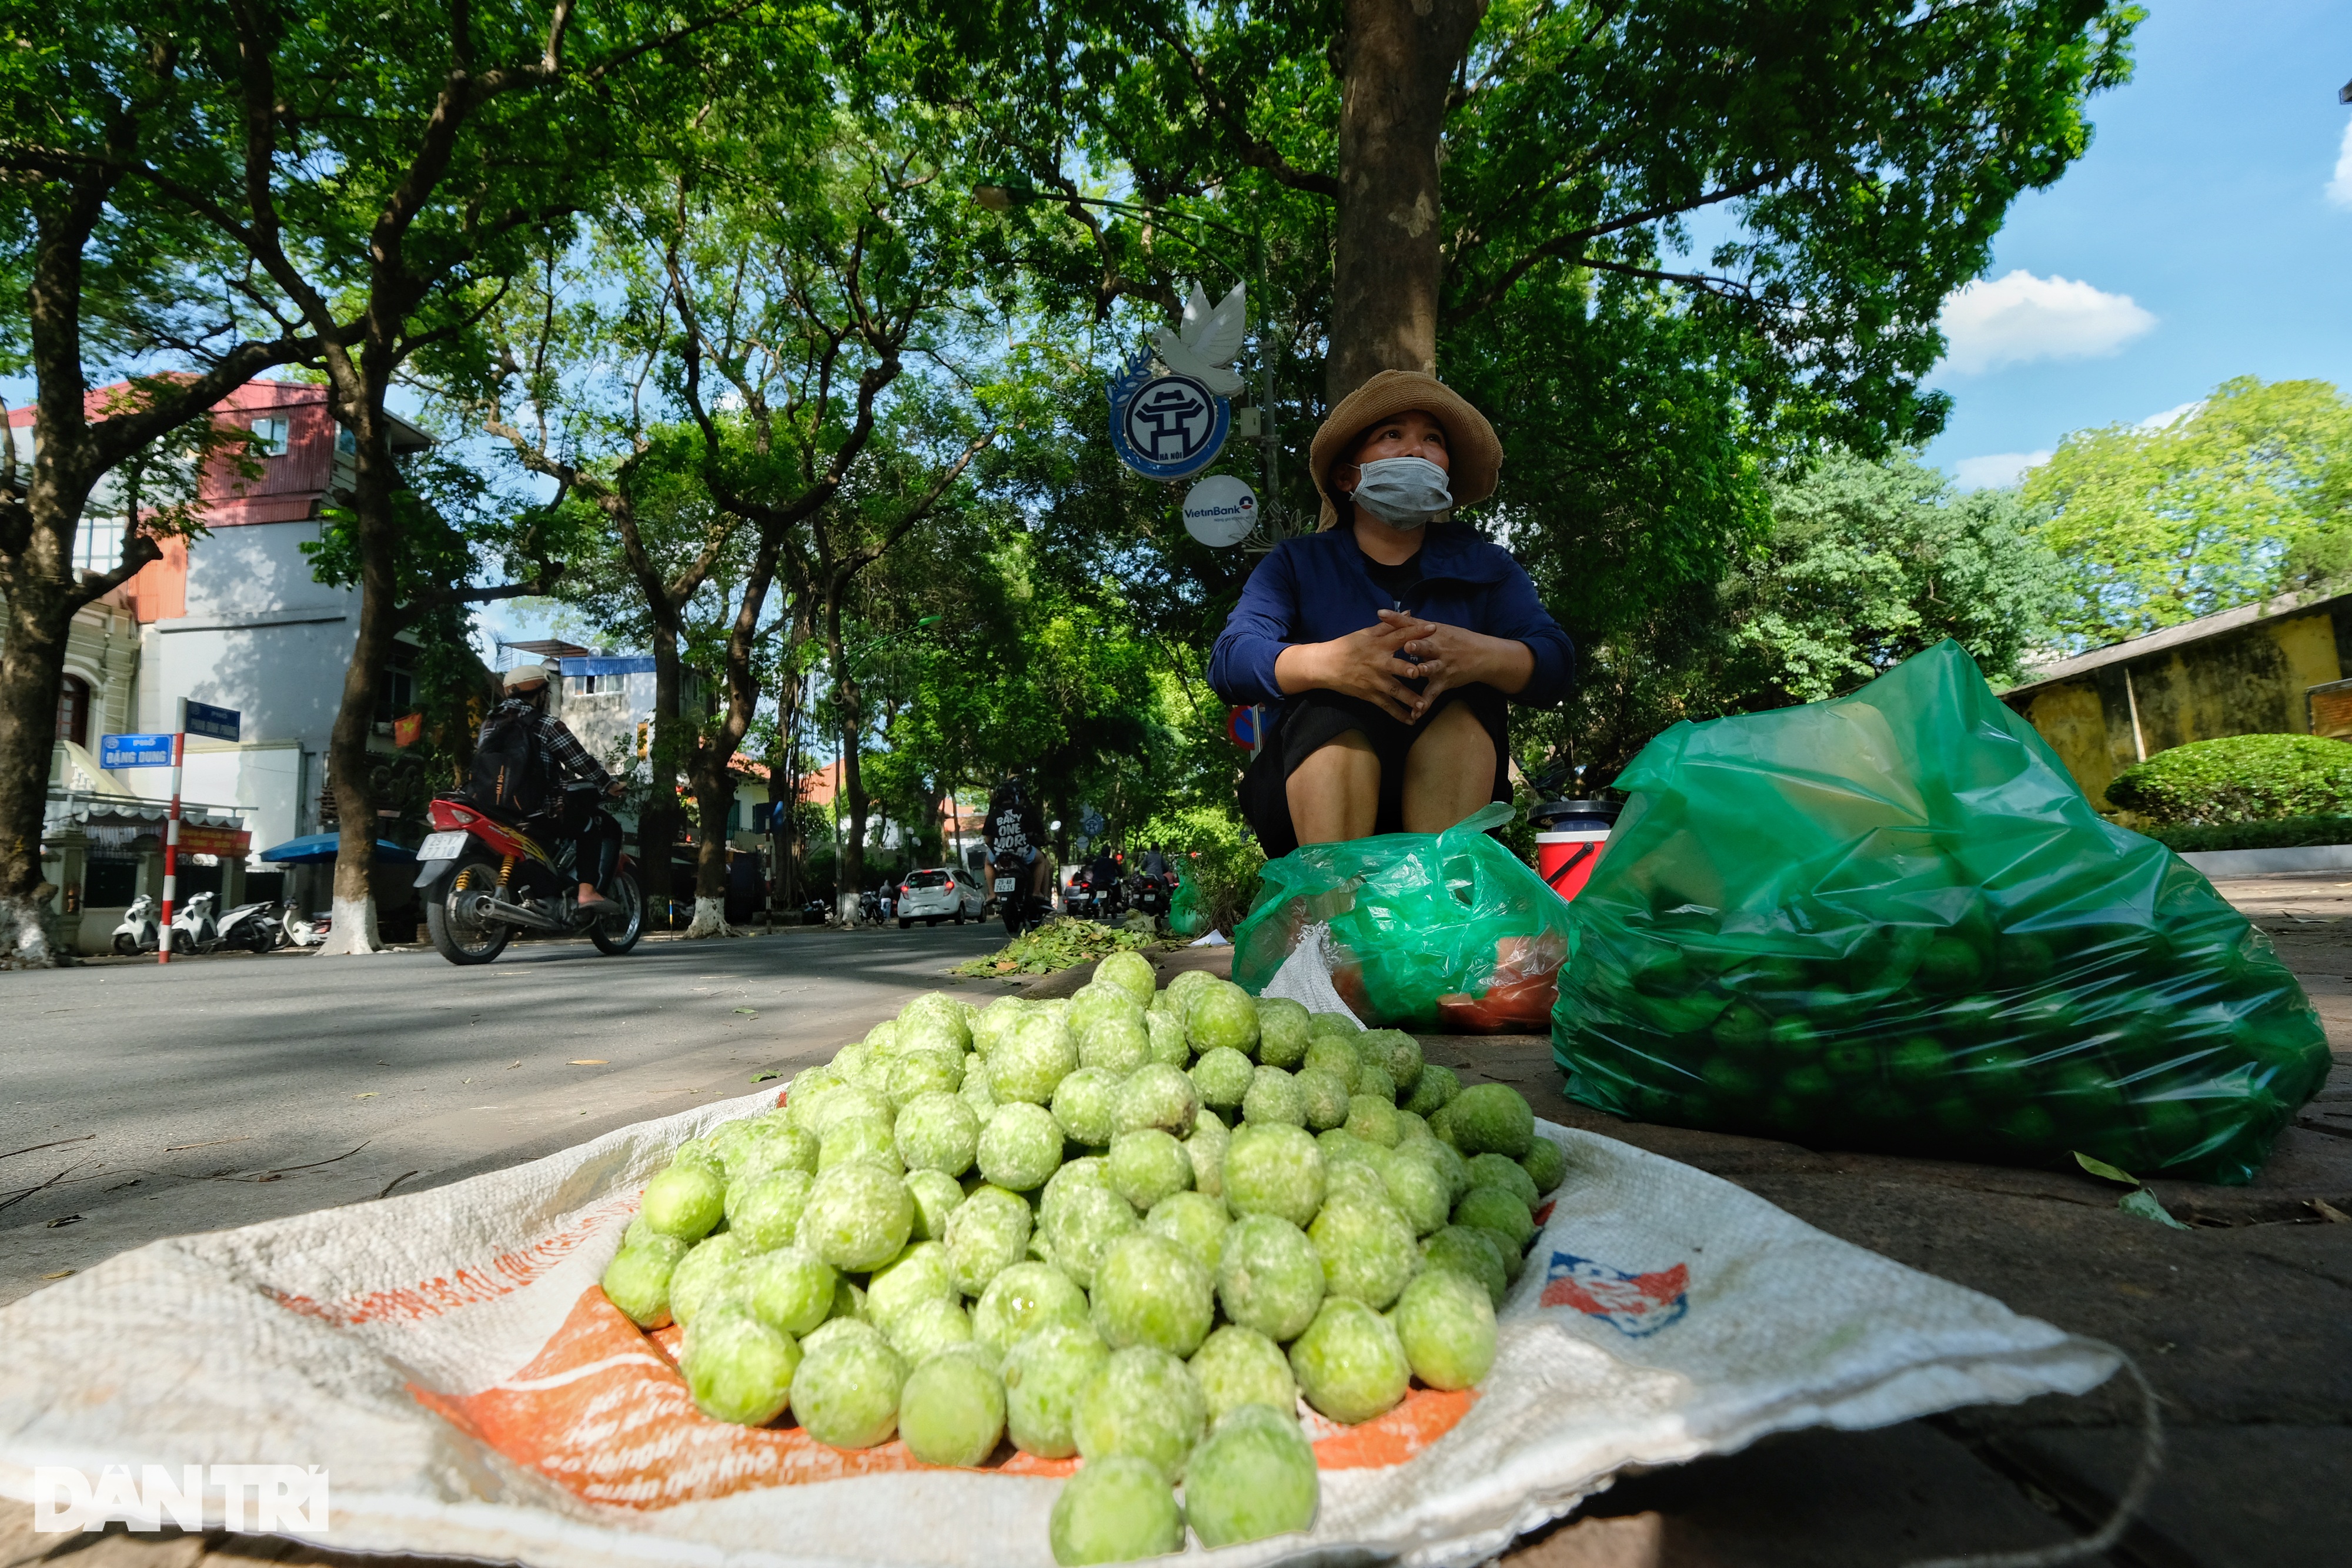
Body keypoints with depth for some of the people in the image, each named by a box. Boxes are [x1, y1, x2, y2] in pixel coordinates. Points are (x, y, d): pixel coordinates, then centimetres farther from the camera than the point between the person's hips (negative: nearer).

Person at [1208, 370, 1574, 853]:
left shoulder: (1484, 566, 15)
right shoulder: (1299, 562, 11)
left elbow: (1555, 663, -5)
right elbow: (1229, 660, -10)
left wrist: (1477, 655, -30)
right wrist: (1327, 663, -33)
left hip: (1446, 790, 2)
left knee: (1465, 699, -26)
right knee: (1334, 708, -30)